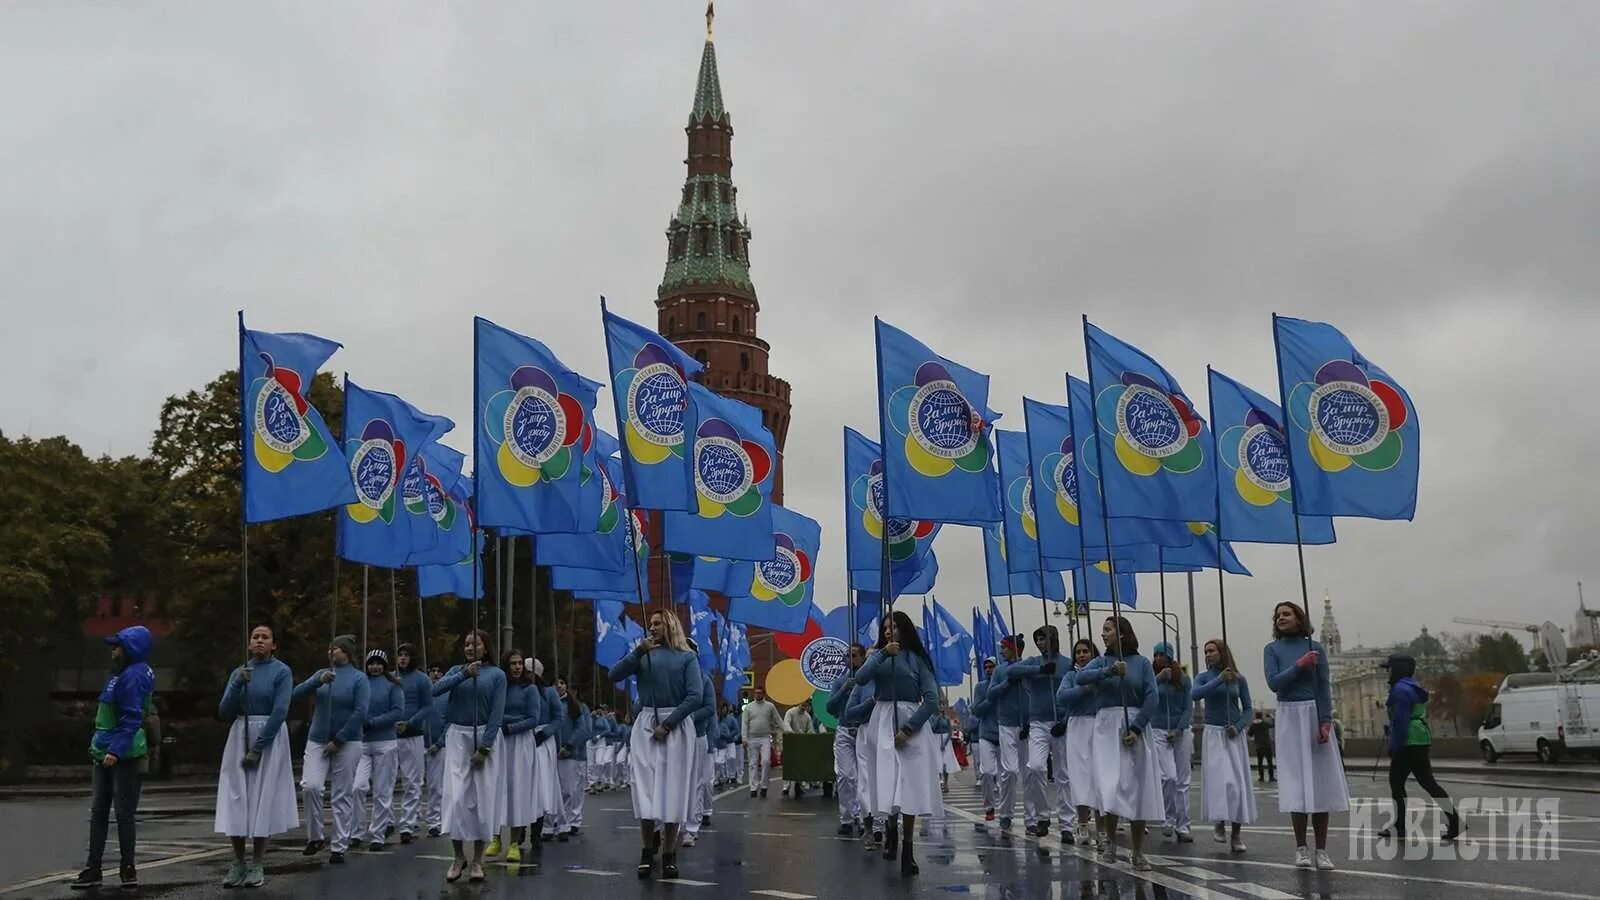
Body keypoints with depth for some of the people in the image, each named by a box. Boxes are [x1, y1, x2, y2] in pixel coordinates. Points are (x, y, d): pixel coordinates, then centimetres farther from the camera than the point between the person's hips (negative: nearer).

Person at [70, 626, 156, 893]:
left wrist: (116, 750, -30)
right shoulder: (121, 674, 14)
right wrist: (99, 748, 20)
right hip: (104, 754, 10)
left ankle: (128, 869, 8)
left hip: (125, 757, -10)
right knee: (98, 812, 9)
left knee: (124, 813, -2)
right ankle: (93, 868, 14)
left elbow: (132, 719, -23)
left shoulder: (134, 677, -16)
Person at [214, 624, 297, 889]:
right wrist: (237, 686, -13)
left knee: (262, 799, -3)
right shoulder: (238, 673, 11)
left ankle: (256, 865, 5)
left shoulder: (281, 671, -4)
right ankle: (238, 863, 9)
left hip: (269, 738, -4)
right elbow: (224, 713, 3)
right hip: (239, 737, 4)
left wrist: (258, 748, -16)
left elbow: (280, 711, -13)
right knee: (236, 800, 0)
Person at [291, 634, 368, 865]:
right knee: (310, 786, -14)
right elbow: (297, 694, -2)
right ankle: (315, 836, 6)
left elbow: (360, 713, -10)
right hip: (317, 740, 3)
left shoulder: (359, 678, -3)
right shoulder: (321, 674, 10)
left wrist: (338, 741, -12)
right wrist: (319, 681, -18)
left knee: (343, 796, -1)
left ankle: (339, 848, 7)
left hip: (346, 743, -3)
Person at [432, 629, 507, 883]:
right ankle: (458, 857, 8)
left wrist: (484, 747, -14)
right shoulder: (457, 670, 7)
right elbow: (436, 689, -11)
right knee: (456, 797, -5)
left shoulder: (497, 674, -1)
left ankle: (477, 860, 9)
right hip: (457, 737, 2)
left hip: (486, 736, -2)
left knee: (483, 798, 0)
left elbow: (497, 712, -7)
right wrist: (465, 674, -23)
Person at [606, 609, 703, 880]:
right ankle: (648, 851, 9)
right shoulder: (644, 655, 10)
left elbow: (695, 697, -6)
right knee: (645, 787, -1)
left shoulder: (687, 657, 3)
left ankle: (669, 854, 5)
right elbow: (614, 676, -3)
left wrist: (667, 724, -13)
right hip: (645, 725, 2)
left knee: (672, 788, -1)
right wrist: (638, 651, -14)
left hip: (676, 726, -2)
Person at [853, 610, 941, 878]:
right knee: (887, 784, -8)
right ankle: (891, 829, 18)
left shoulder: (917, 659, 5)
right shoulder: (878, 656, 12)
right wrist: (883, 653, -15)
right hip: (883, 723, 1)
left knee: (910, 786, -4)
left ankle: (907, 850, 2)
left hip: (912, 726, -1)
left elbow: (932, 700, -4)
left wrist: (908, 729, -12)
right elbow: (861, 677, -8)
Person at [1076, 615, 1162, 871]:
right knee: (1111, 786, -14)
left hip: (1135, 727, 0)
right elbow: (1081, 677, -12)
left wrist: (1136, 728, -14)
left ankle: (1138, 853, 12)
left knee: (1138, 791, 2)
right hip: (1107, 725, 0)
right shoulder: (1102, 661, 8)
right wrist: (1110, 671, -26)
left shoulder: (1141, 663, 4)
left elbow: (1151, 697, -4)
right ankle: (1109, 840, 5)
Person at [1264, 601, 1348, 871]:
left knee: (1320, 779, 0)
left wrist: (1325, 722, -10)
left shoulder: (1315, 648, 4)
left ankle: (1322, 849, 5)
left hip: (1315, 714, 0)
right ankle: (1300, 848, 5)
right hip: (1289, 717, 0)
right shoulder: (1272, 650, 5)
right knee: (1296, 780, -1)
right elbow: (1274, 683, -7)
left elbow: (1323, 687, -1)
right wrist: (1299, 665, -12)